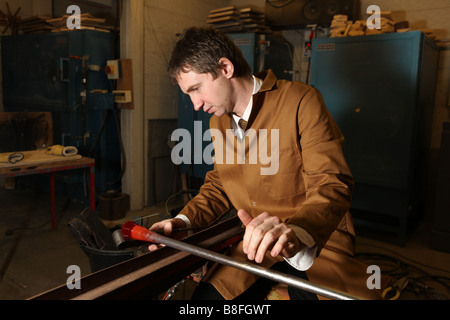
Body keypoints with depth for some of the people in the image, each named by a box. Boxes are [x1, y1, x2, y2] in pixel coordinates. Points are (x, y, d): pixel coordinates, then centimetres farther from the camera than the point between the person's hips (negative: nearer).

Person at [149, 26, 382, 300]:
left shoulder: (301, 101, -13)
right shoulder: (218, 123, 9)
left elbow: (332, 185, -19)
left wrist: (295, 231, -38)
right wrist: (183, 221, -1)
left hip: (317, 243, -4)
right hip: (256, 245, 5)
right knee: (206, 296, -13)